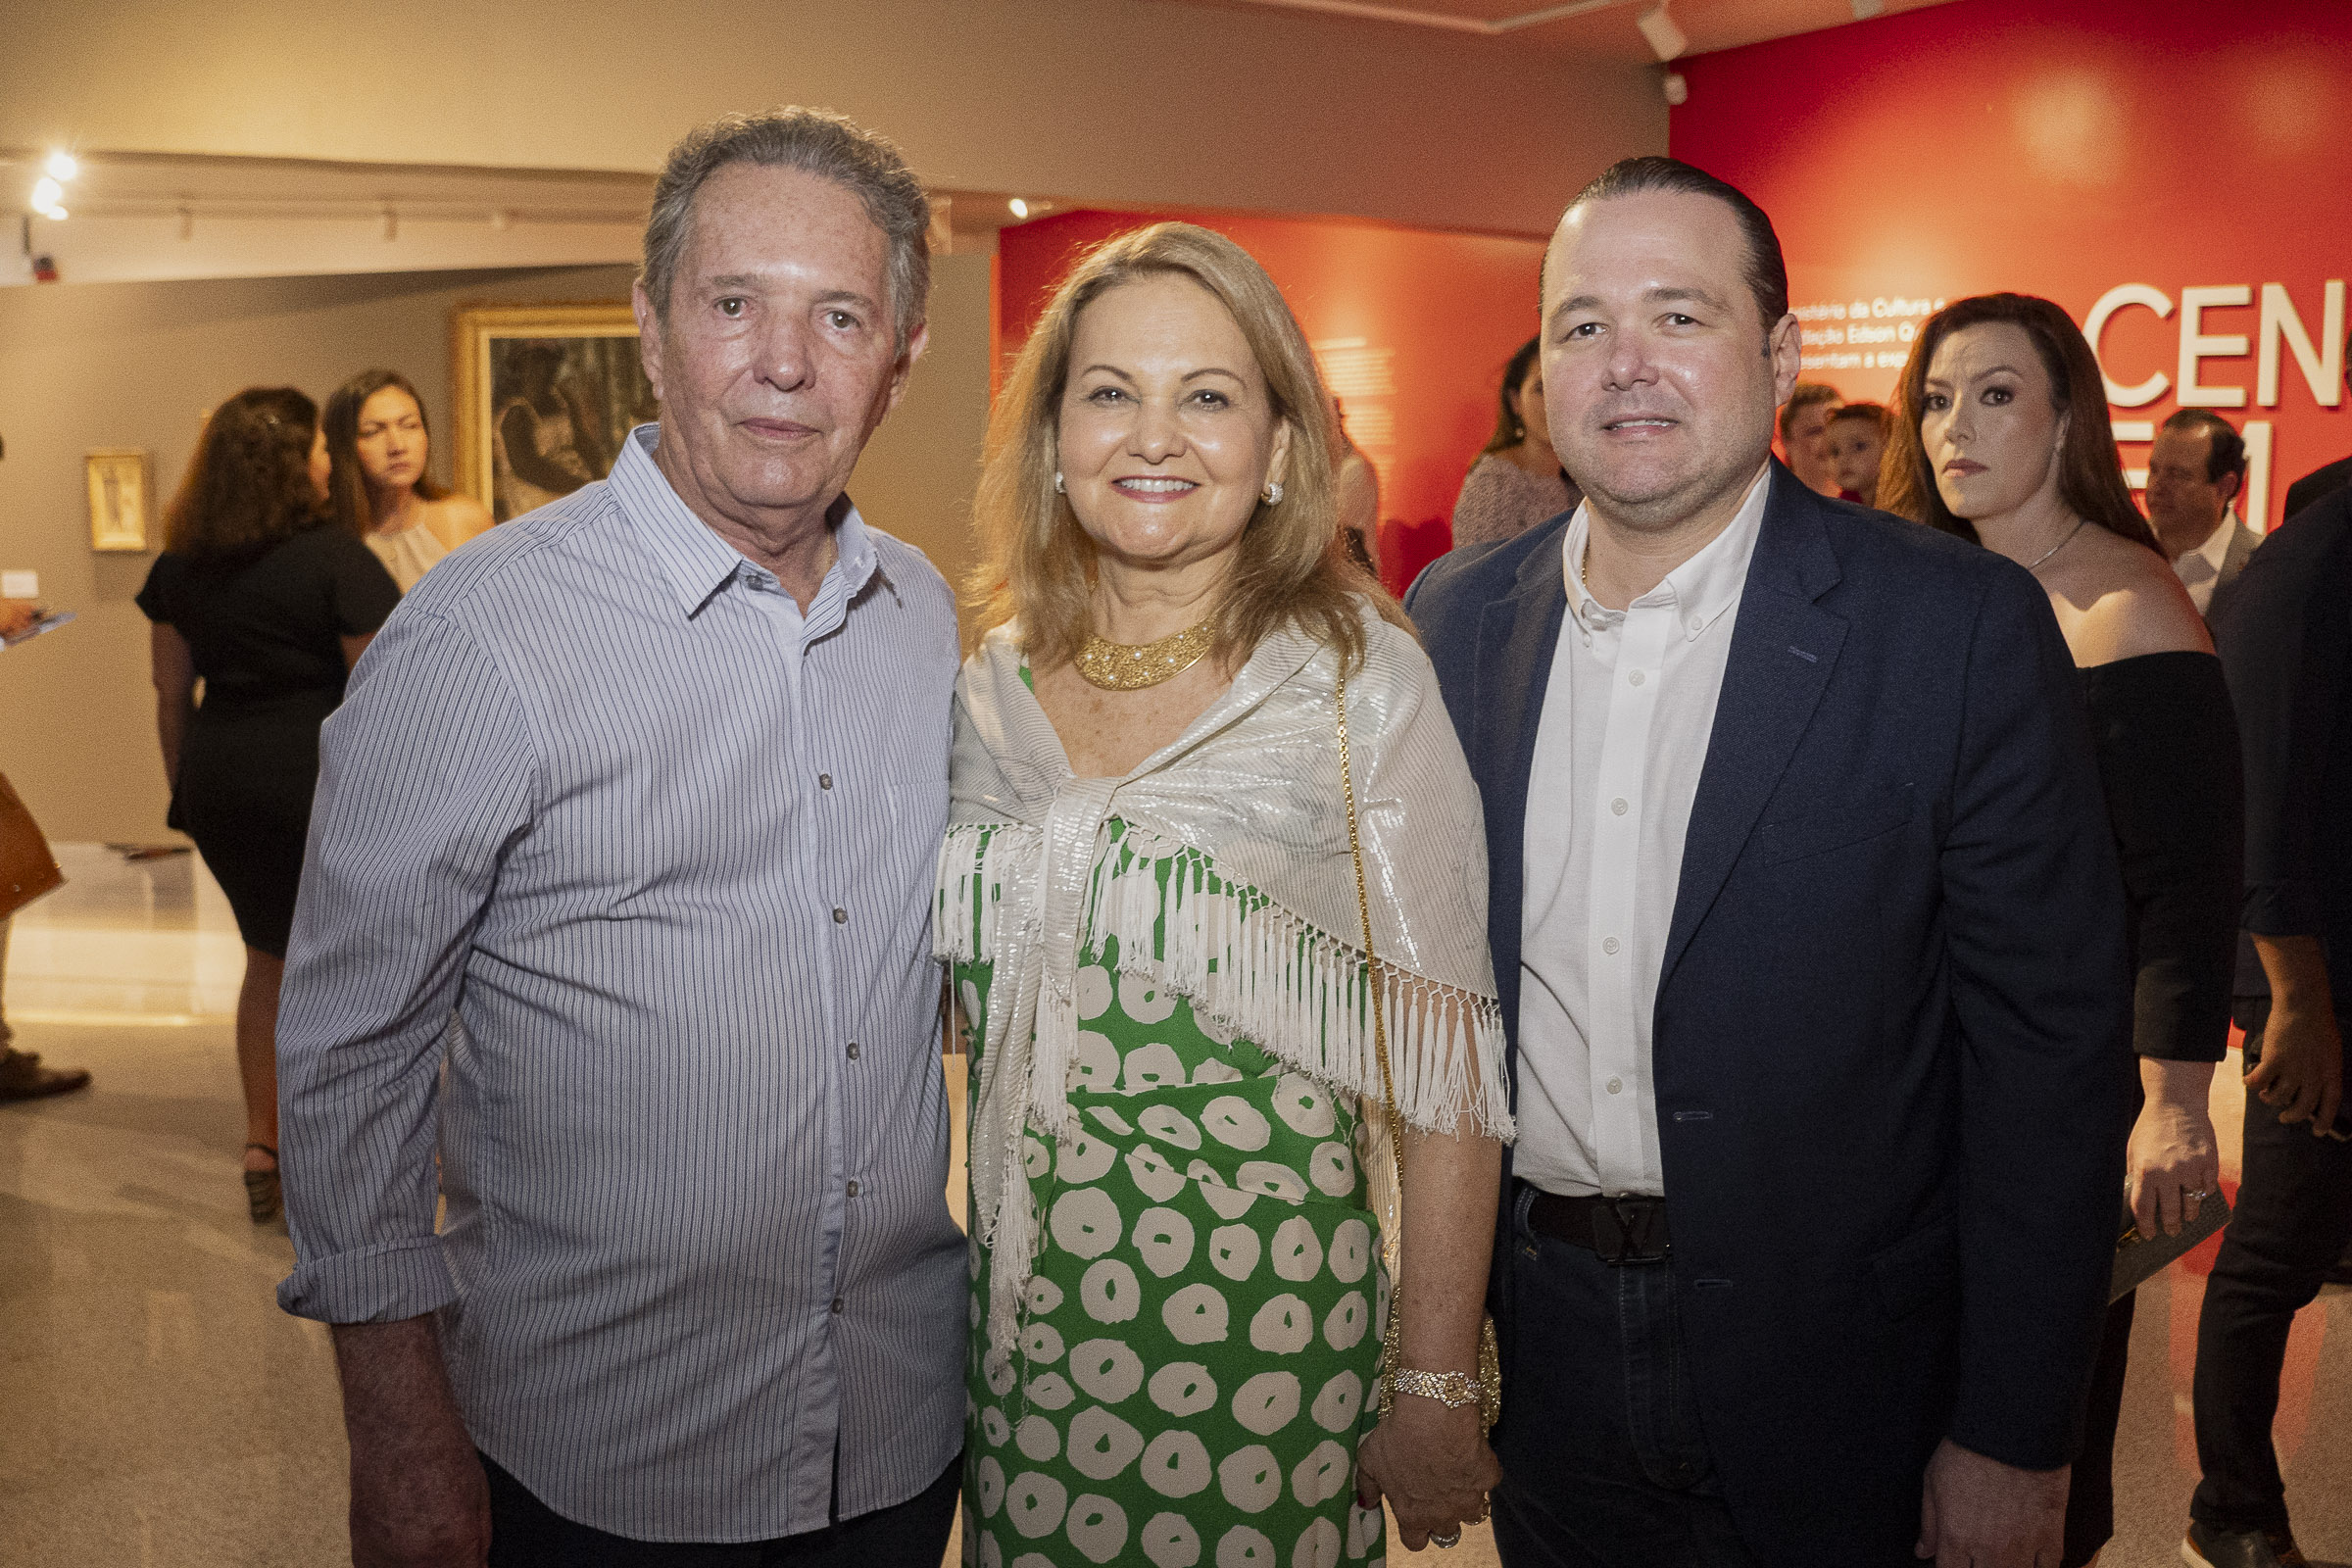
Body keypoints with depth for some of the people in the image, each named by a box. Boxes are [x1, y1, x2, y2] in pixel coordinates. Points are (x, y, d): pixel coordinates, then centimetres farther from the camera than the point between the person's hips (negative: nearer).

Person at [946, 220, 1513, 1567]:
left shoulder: (1361, 681, -12)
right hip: (1020, 1326, 4)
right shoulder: (989, 688, 1)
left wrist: (1438, 1389, -11)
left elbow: (1447, 1062, -11)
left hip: (1260, 1335, -4)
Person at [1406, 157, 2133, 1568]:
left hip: (1824, 1388, -3)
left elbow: (2051, 1044, -11)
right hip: (1538, 1359, 4)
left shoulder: (1962, 629, -13)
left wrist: (2015, 1441, -11)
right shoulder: (1456, 618, -1)